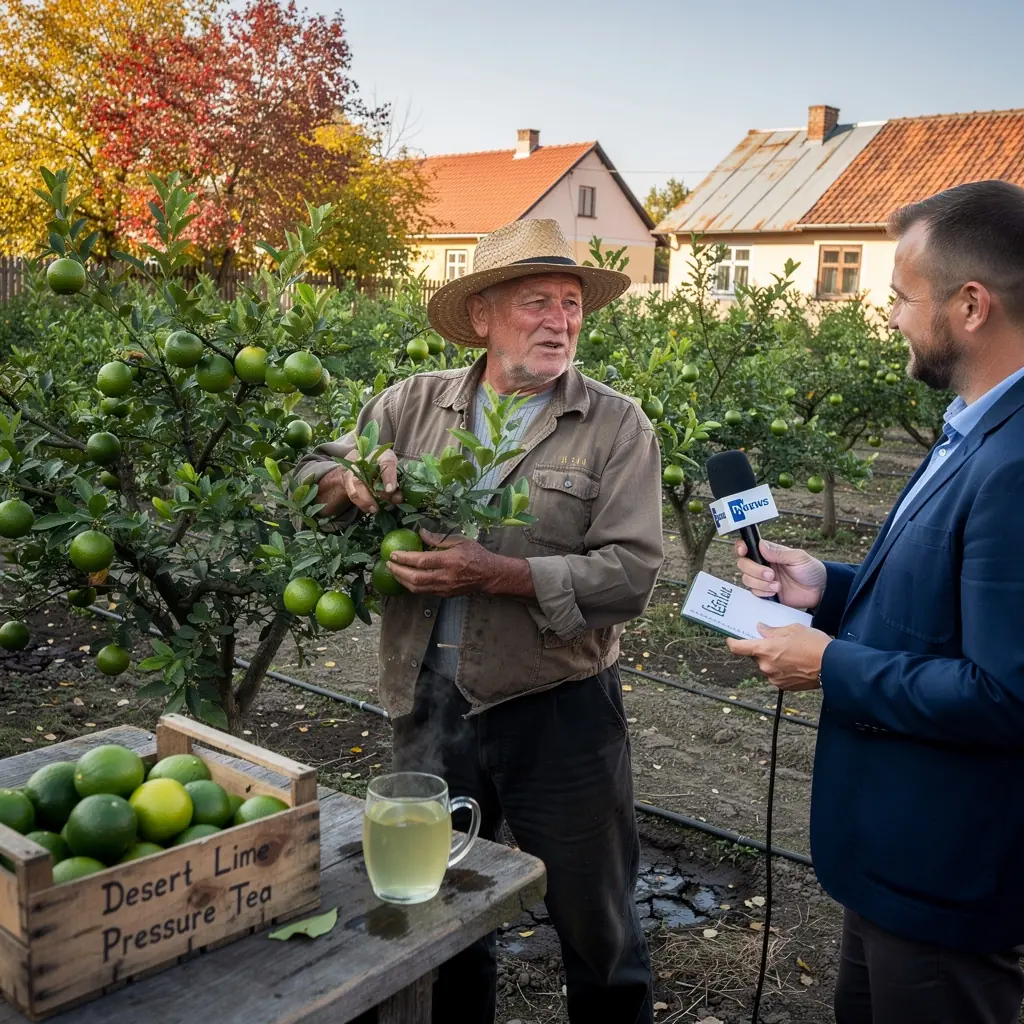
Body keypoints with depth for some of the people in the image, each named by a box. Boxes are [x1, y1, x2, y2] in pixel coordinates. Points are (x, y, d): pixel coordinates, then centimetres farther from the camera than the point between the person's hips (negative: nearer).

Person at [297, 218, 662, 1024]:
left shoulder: (617, 426, -8)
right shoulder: (417, 404, 1)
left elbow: (631, 574, -16)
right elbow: (315, 468, 9)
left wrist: (498, 574, -24)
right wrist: (350, 482, -14)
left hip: (560, 713, -3)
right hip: (430, 708, 3)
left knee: (597, 927, 16)